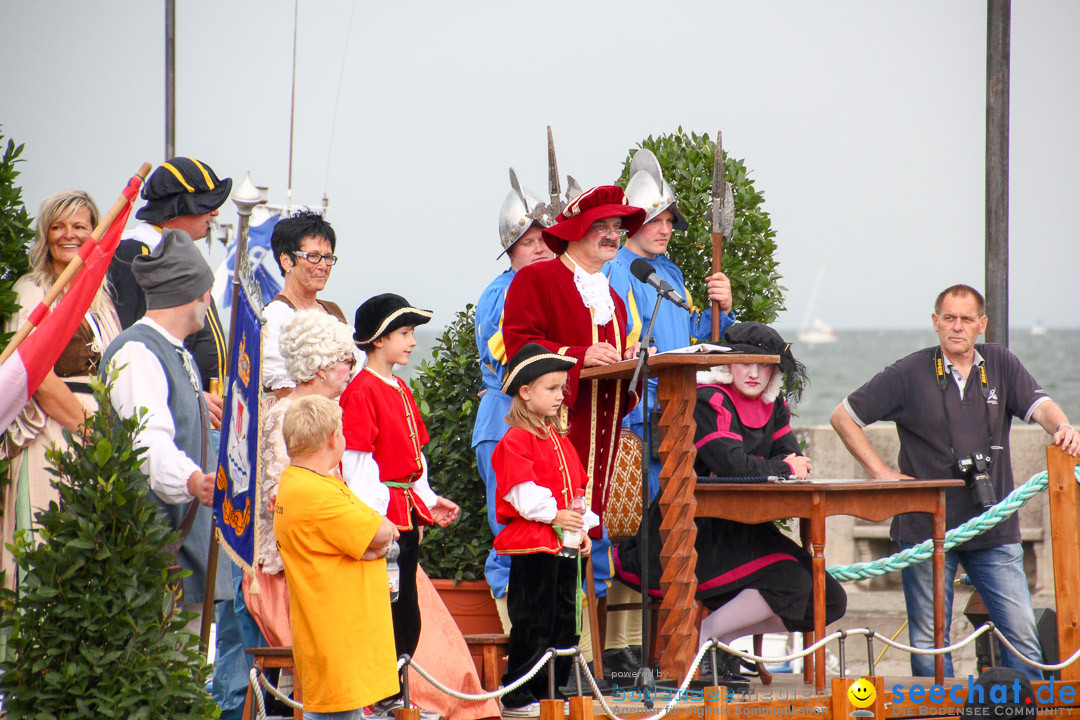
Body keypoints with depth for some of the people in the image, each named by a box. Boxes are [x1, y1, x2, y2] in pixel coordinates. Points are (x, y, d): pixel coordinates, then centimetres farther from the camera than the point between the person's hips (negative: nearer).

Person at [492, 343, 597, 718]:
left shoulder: (560, 439, 17)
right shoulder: (515, 441, -9)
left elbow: (576, 487, 21)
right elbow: (522, 491, -18)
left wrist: (582, 527, 11)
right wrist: (553, 515, -20)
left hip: (565, 542, 9)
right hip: (532, 542, -9)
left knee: (564, 620, 10)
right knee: (533, 620, -7)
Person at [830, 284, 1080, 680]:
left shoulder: (1000, 364, 8)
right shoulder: (909, 373, 1)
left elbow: (1039, 406, -5)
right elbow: (843, 417, 5)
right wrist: (881, 472, -2)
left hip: (994, 528, 2)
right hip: (927, 526, -1)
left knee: (1022, 632, -2)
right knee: (929, 640, 2)